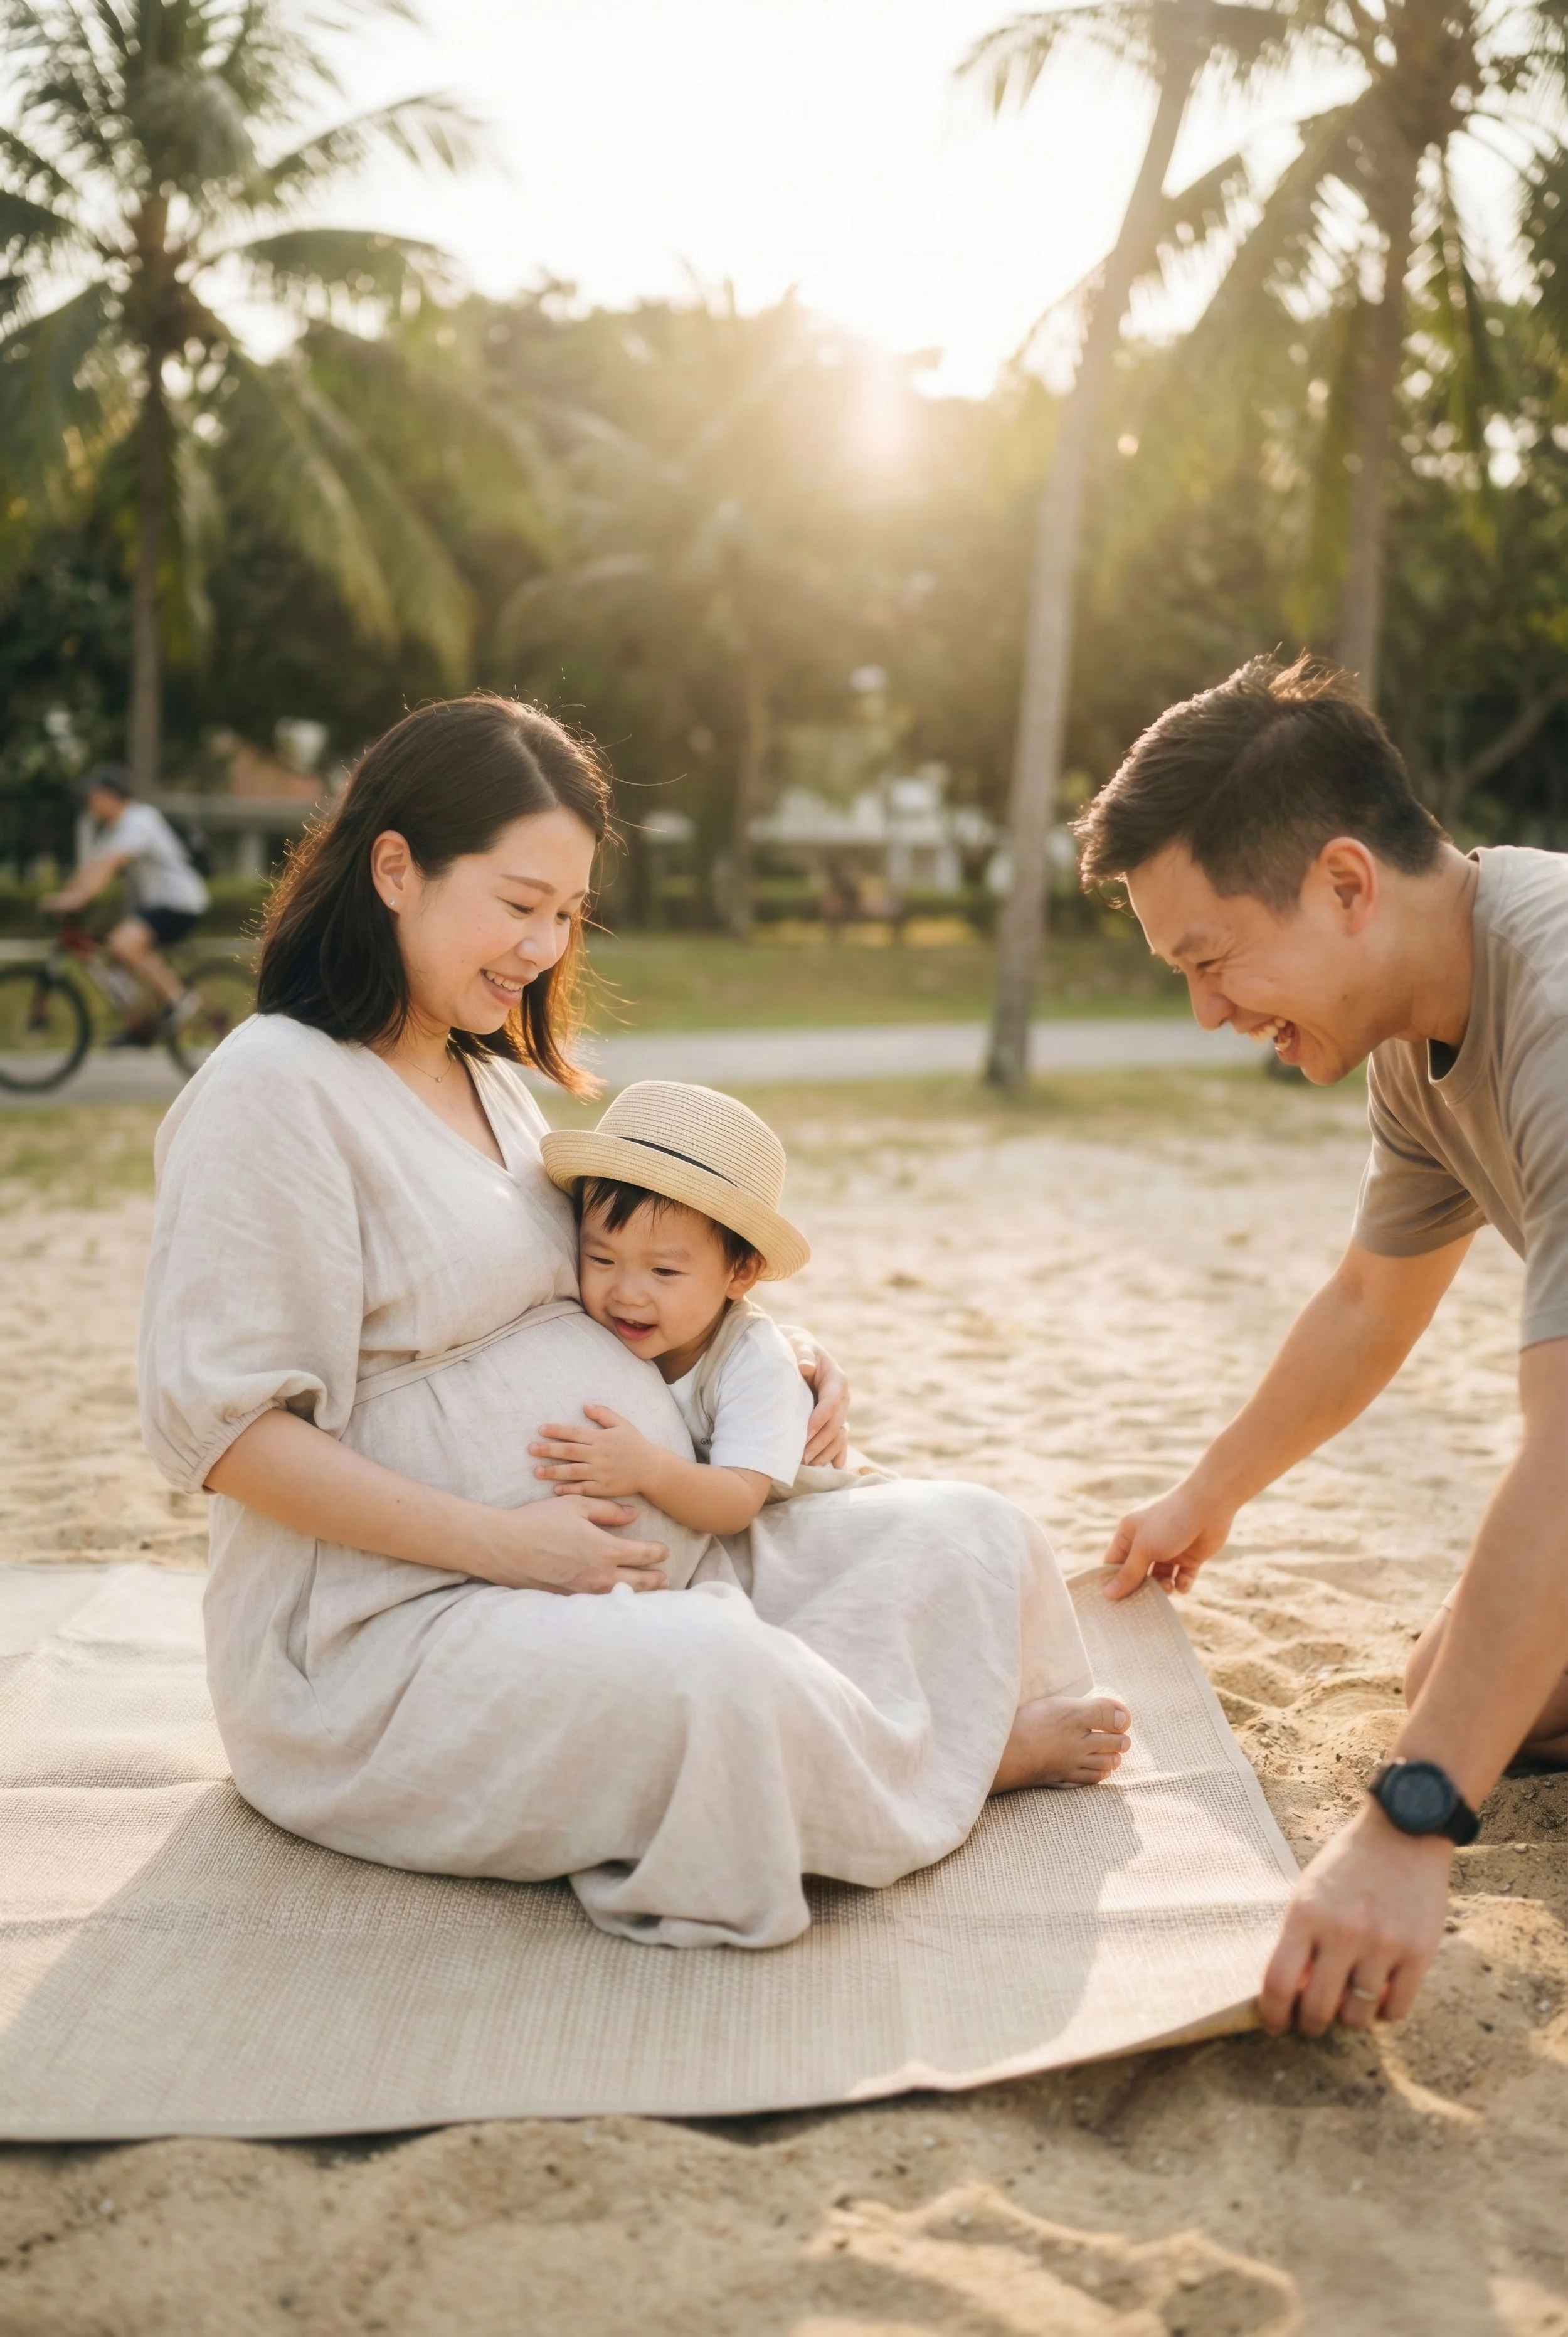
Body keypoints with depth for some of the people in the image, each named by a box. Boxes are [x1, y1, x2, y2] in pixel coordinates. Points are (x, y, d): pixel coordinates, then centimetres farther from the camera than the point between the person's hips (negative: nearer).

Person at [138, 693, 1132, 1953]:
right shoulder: (272, 1092, -12)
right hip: (394, 1627, -8)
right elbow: (218, 1420, -18)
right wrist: (503, 1541, -23)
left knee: (977, 1540, 2)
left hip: (662, 1555, 9)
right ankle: (965, 1757, -3)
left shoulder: (493, 1083, 17)